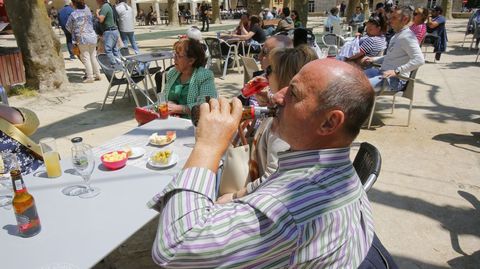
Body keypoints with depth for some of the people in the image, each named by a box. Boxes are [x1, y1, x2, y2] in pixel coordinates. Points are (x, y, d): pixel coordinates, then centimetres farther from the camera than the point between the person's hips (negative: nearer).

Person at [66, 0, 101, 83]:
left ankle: (90, 77, -2)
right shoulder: (88, 10, 5)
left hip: (82, 38, -5)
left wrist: (73, 32, 22)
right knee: (93, 57, 13)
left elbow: (68, 27, 5)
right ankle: (97, 75, 17)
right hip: (92, 37, 5)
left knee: (86, 58, -1)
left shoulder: (73, 14, -4)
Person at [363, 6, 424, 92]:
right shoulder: (396, 35, 17)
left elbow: (419, 60, -25)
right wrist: (373, 59, 15)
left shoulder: (407, 36, -14)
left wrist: (396, 71, -28)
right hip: (383, 72, 10)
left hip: (396, 79, -10)